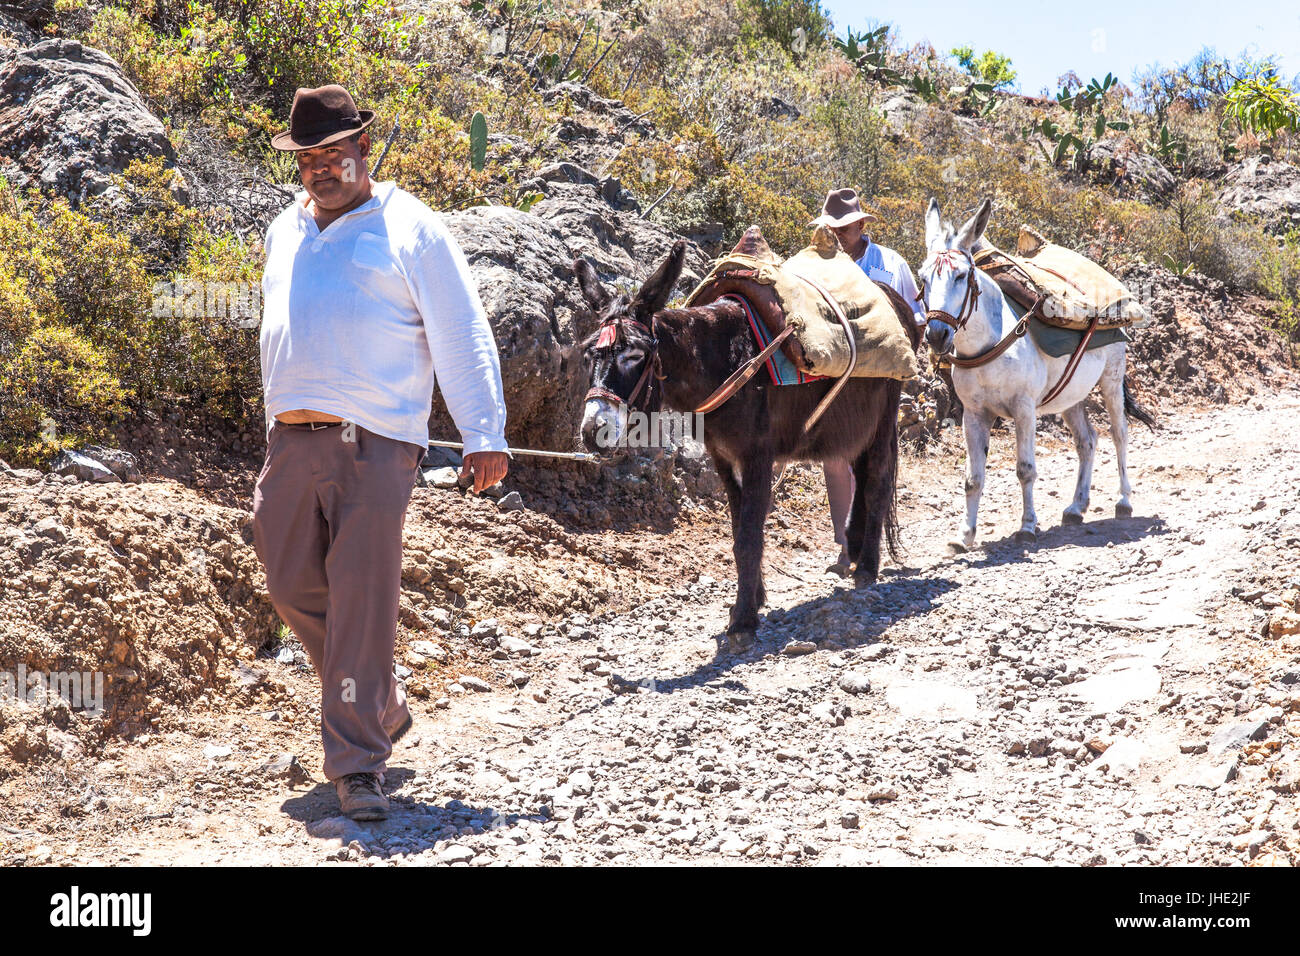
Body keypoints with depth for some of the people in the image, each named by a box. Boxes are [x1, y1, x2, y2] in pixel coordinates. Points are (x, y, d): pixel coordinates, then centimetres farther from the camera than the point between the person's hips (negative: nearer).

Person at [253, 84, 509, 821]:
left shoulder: (411, 231, 1)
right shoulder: (287, 232, 18)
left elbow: (463, 339, -1)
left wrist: (485, 437, -7)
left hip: (375, 445, -6)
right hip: (292, 442, 6)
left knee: (363, 602, -8)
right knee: (293, 585, 10)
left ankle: (359, 761, -2)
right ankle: (383, 706, 30)